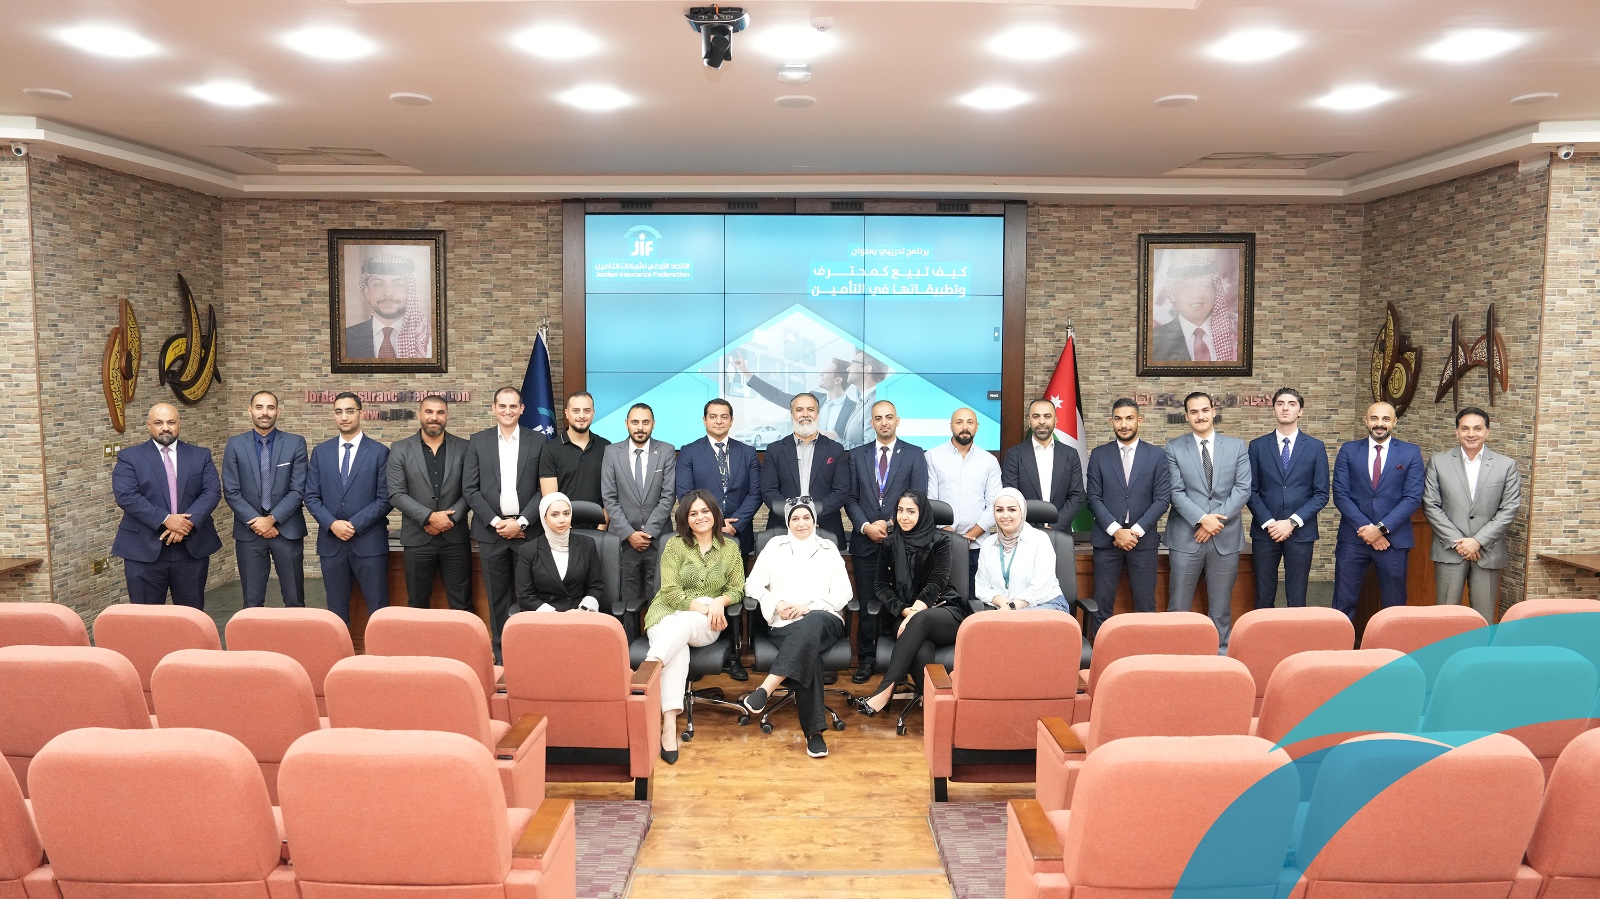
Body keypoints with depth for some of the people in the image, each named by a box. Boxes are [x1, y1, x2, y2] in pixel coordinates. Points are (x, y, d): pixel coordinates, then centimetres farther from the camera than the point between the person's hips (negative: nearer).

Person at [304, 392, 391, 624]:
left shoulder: (379, 452, 0)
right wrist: (332, 524, -9)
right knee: (336, 609, 9)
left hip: (369, 542, -3)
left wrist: (355, 524, -12)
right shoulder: (320, 452, 9)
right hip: (331, 542, 3)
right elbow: (311, 496, 7)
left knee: (378, 609, -2)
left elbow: (385, 499, -4)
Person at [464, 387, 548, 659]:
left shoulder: (538, 441, 3)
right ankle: (501, 653, 14)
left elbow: (544, 489, 0)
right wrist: (496, 522, -7)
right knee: (497, 597, 6)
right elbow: (470, 488, 2)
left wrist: (521, 522, -9)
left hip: (527, 531, -1)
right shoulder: (478, 441, 6)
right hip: (491, 531, 1)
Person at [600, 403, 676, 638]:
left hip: (658, 538, 0)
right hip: (624, 539, 0)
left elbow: (667, 496, -1)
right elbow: (609, 498, 1)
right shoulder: (611, 453, 5)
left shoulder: (666, 452, 4)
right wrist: (629, 533, -7)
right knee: (628, 600, 2)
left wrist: (649, 531, -8)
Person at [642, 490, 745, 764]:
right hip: (668, 611, -1)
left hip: (706, 621, 1)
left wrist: (720, 601, -12)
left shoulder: (730, 548, 14)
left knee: (680, 625, -37)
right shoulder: (675, 545, 8)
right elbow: (670, 591, -1)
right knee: (678, 647, -36)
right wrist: (700, 606, -15)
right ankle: (669, 725, -47)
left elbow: (737, 589, 12)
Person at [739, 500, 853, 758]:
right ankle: (813, 732, -37)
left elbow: (843, 593, 8)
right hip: (784, 625, 0)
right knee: (808, 652, -35)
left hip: (823, 620, 0)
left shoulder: (829, 549, 19)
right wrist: (776, 604, -8)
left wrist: (808, 607, -9)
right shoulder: (775, 546, 20)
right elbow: (752, 584, 12)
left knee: (811, 623, -40)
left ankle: (765, 689, -47)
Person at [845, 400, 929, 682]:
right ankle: (866, 659, 13)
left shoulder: (914, 455, 4)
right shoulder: (857, 455, 11)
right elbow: (851, 498, 7)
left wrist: (891, 525, -10)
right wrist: (866, 527, -8)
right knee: (867, 603, 4)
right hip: (866, 541, 2)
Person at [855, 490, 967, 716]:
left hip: (944, 611, -2)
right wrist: (904, 610, -12)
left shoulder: (941, 541, 4)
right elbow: (881, 585, 8)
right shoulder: (890, 543, 14)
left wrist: (916, 611, -24)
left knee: (920, 620, -41)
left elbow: (937, 582, -7)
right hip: (904, 615, 2)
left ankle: (885, 691, -46)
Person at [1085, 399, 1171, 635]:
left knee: (1145, 605, 2)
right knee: (1102, 604, 1)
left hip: (1143, 540, 0)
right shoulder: (1099, 455, 5)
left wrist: (1136, 531, -10)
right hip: (1106, 539, 0)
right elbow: (1094, 498, 1)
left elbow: (1162, 499, -1)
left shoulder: (1157, 456, 4)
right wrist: (1116, 530, -11)